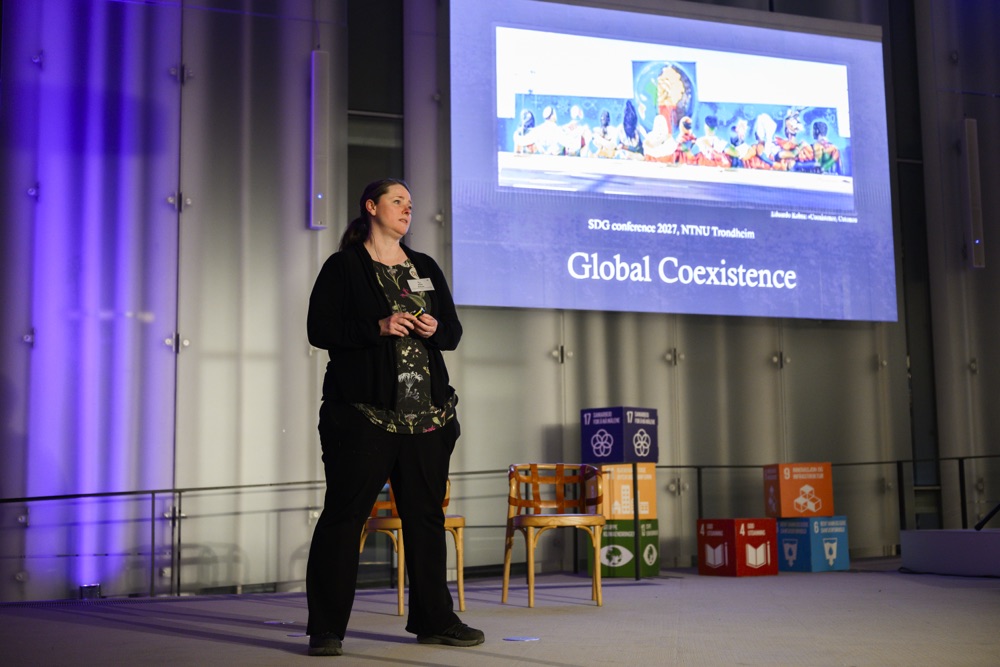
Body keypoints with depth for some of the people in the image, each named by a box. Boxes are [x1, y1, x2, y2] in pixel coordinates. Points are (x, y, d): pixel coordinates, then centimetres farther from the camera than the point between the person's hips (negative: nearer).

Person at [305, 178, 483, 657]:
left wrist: (435, 330, -3)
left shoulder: (426, 268, 19)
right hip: (363, 412, -5)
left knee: (426, 514, 8)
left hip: (426, 414, 5)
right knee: (344, 513, -5)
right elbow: (319, 329, -6)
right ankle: (325, 629, 1)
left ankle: (433, 620, 18)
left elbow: (454, 332, 19)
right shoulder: (343, 267, 3)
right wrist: (378, 328, -16)